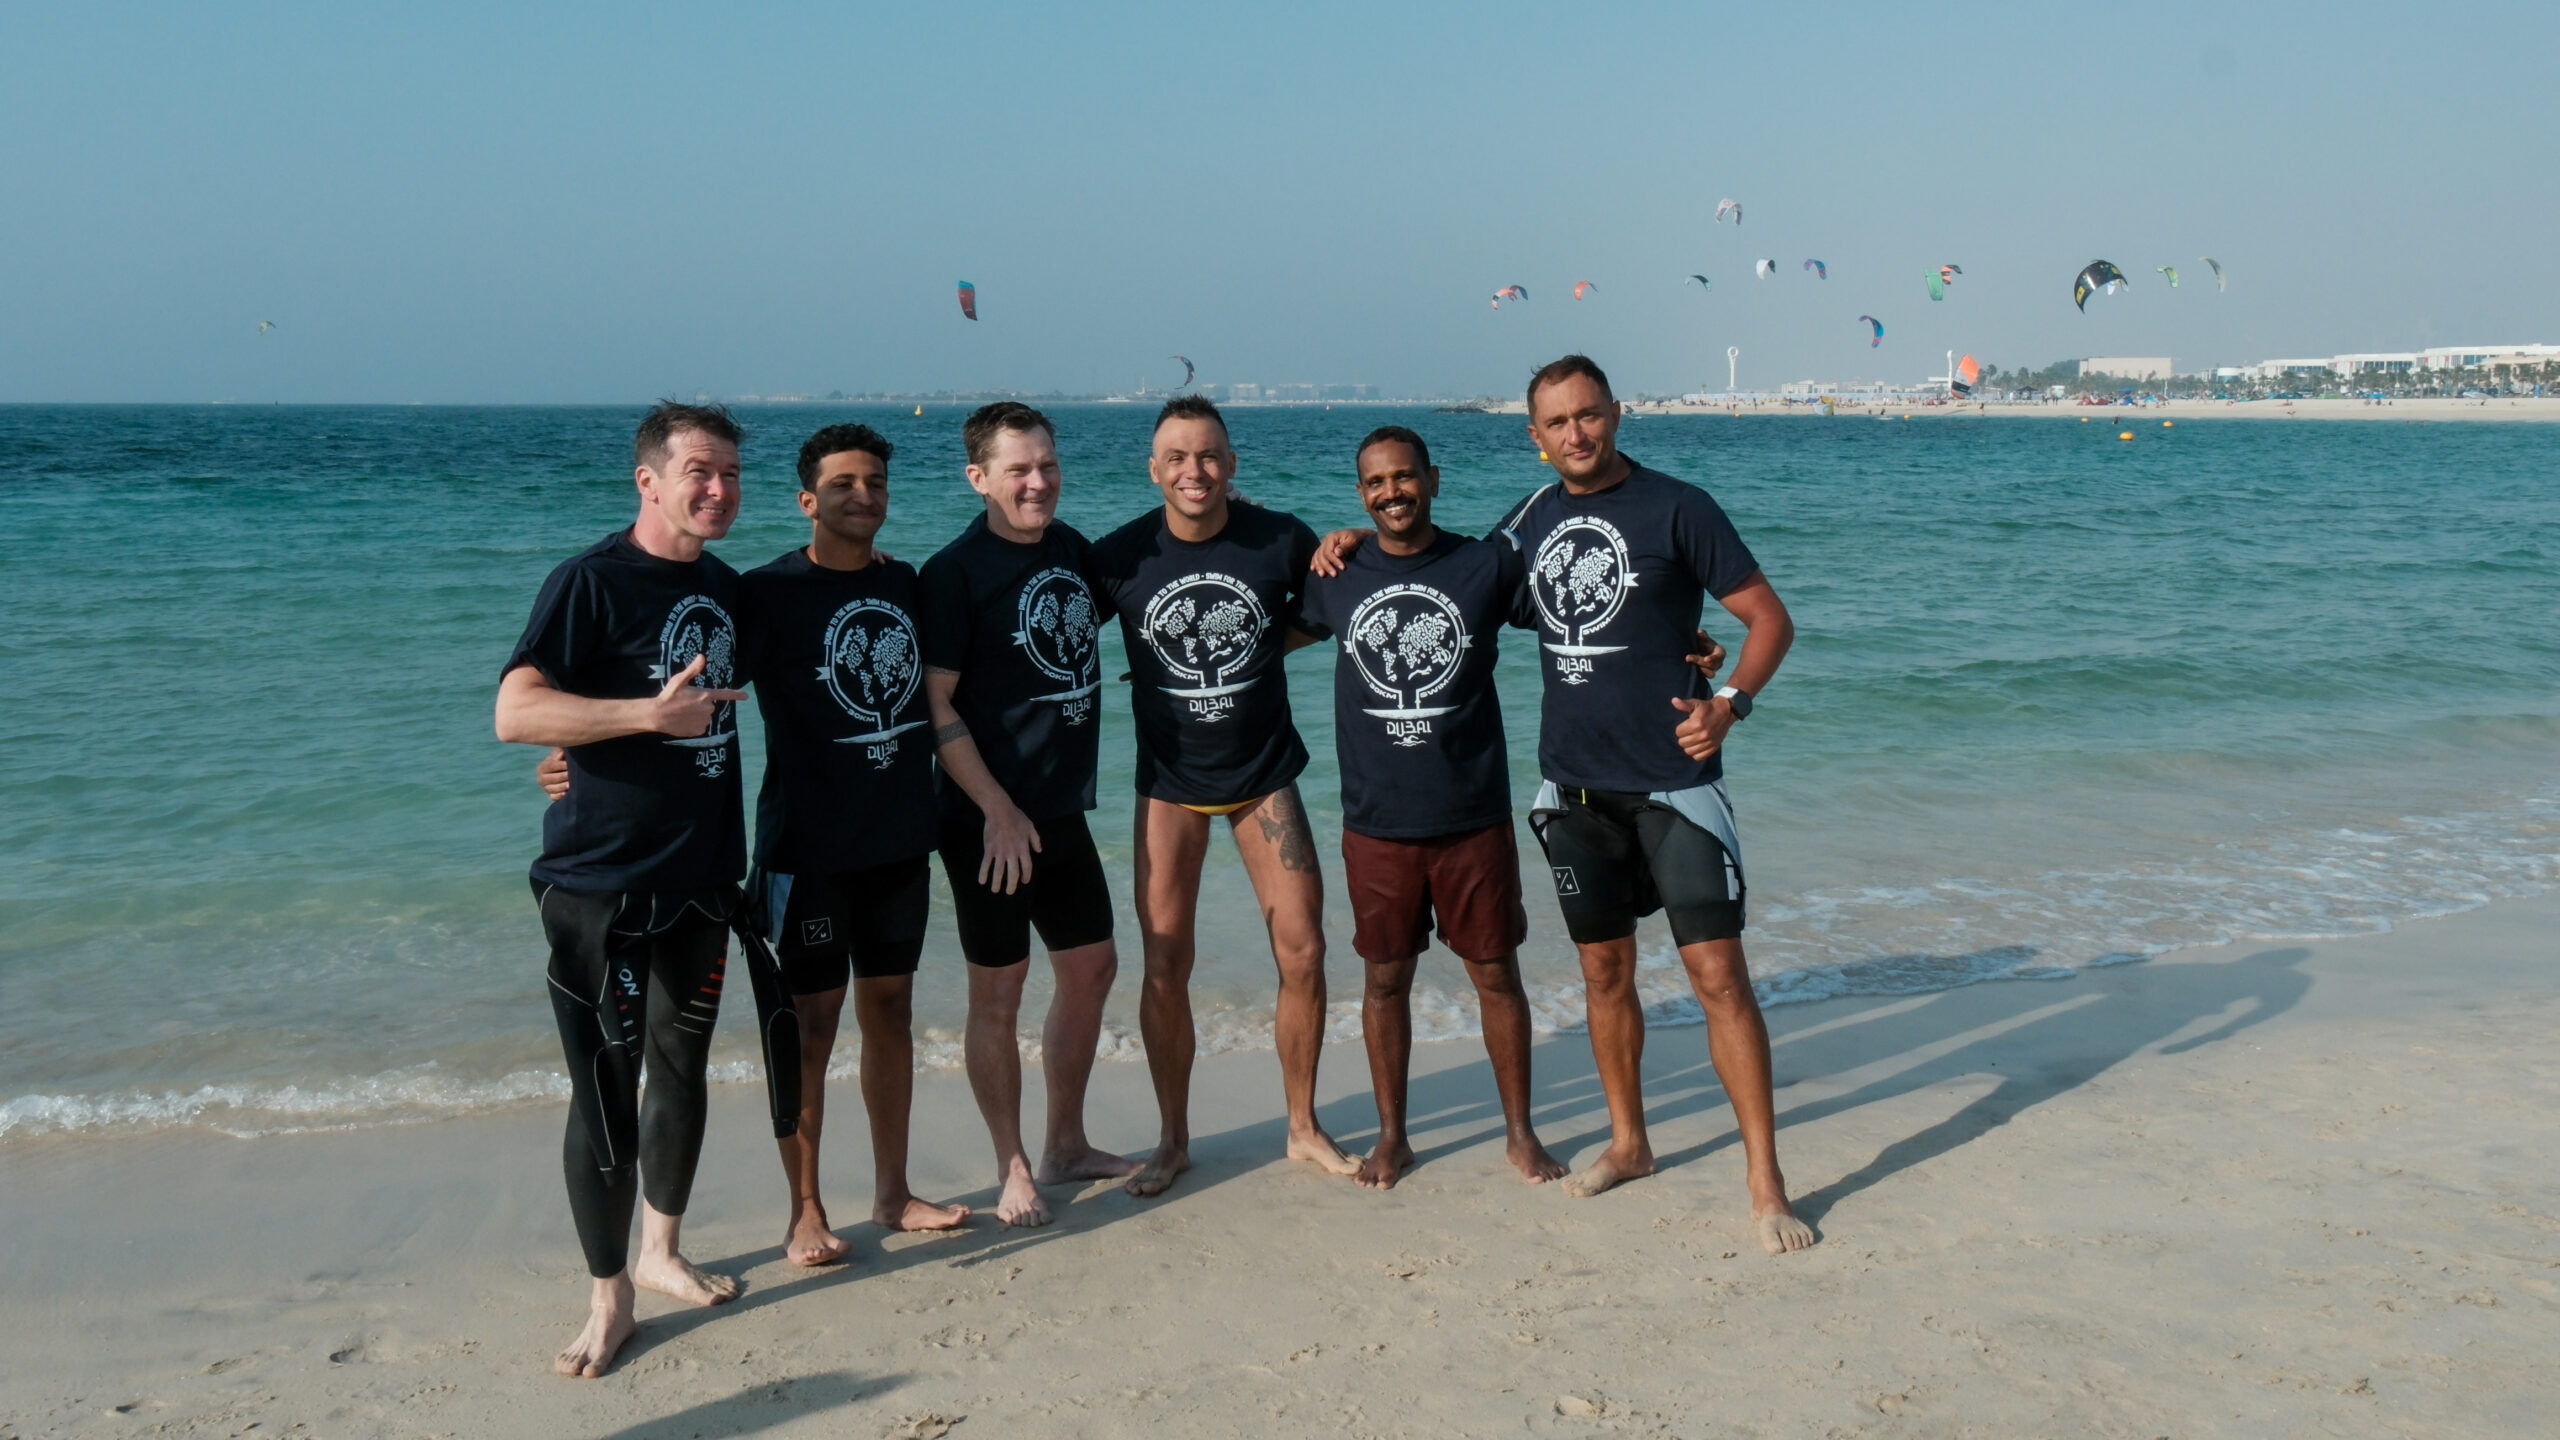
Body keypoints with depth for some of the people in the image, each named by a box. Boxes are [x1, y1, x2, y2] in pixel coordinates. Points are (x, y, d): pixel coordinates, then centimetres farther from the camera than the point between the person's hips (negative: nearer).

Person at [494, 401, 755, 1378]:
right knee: (606, 1091, -2)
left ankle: (659, 1253, 34)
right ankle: (608, 1299, 13)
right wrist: (648, 714, -28)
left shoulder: (722, 586, 11)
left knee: (682, 1070, 16)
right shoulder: (591, 582, -12)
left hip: (700, 879, 7)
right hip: (601, 885, -7)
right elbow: (516, 711, -21)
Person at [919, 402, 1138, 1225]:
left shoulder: (1071, 549, 7)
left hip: (1063, 808, 8)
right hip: (990, 819, -7)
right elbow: (936, 706, -16)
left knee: (1091, 966, 15)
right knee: (998, 989, 2)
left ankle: (1066, 1144, 31)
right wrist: (998, 810, -18)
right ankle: (1012, 1170, 16)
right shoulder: (955, 572, -13)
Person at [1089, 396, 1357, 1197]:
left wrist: (1264, 643, -4)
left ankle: (1303, 1127, 19)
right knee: (1165, 966, 0)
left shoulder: (1282, 541, -7)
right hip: (1169, 781, 0)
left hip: (1264, 774, 1)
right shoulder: (1120, 557, -8)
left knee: (1302, 954, 0)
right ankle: (1173, 1141, 18)